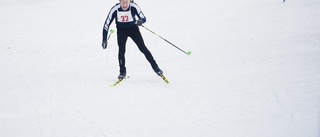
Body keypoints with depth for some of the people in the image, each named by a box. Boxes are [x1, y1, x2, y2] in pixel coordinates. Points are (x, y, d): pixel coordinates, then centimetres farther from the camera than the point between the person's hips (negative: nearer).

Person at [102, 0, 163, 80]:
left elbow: (143, 18, -19)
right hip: (121, 30, 0)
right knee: (121, 50, -13)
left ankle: (155, 67, 7)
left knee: (143, 48, -4)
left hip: (133, 28, 0)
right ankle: (122, 72, 3)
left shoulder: (134, 7, -27)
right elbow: (107, 24, -18)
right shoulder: (115, 9, -25)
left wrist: (140, 21, -44)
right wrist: (104, 40, -20)